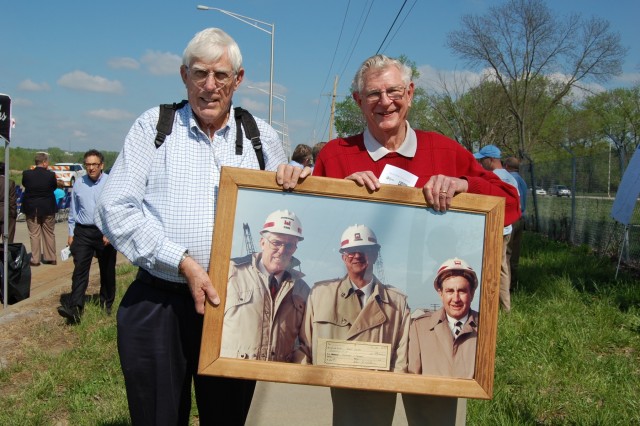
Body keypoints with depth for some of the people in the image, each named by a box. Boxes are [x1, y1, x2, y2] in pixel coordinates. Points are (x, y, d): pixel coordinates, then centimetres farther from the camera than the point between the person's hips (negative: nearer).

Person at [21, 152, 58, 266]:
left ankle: (35, 259, 9)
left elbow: (24, 184, 7)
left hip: (31, 209, 0)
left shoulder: (27, 174, -11)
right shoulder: (51, 175, -14)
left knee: (34, 235, 8)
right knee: (49, 234, 13)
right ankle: (50, 258, 18)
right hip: (48, 209, 0)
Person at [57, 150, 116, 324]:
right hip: (83, 232, 2)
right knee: (80, 269, -9)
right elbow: (73, 211, 13)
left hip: (106, 233, -2)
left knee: (107, 271, 9)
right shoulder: (78, 184, 6)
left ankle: (107, 305, 24)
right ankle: (74, 307, -16)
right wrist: (71, 233, 11)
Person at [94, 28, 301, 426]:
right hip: (158, 306, -1)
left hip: (235, 305, 1)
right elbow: (115, 209, -6)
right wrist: (183, 262, -14)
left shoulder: (261, 136, 8)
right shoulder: (154, 125, 2)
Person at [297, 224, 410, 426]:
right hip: (326, 392, 0)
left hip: (377, 396, 0)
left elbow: (402, 355, 4)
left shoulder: (397, 302, 5)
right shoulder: (320, 292, 7)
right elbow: (304, 344, 7)